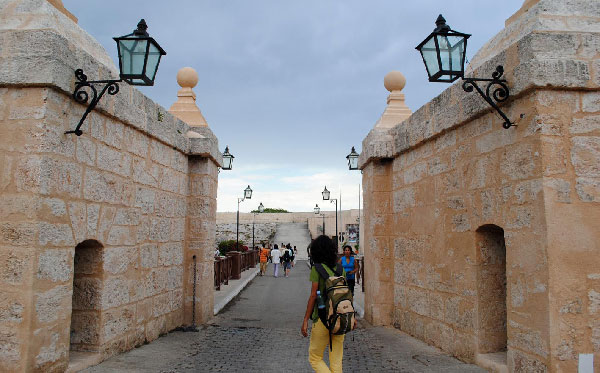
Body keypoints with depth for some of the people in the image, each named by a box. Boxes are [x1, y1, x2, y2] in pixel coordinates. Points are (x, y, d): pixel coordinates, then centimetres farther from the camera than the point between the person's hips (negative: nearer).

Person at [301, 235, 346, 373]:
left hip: (323, 319, -5)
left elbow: (313, 296, -13)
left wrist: (305, 320, -9)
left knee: (315, 358, 10)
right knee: (336, 361, 13)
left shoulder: (316, 269, -10)